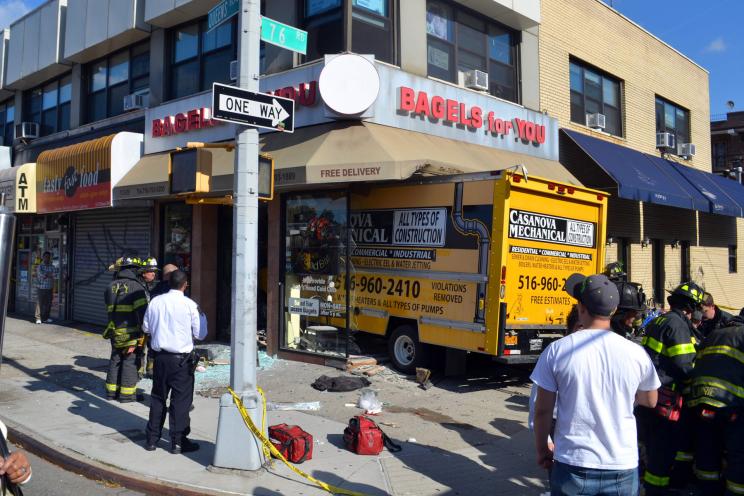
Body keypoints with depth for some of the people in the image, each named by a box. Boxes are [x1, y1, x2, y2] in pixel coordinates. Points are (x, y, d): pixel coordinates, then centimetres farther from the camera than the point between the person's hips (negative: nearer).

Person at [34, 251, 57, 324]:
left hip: (50, 288, 4)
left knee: (48, 303, 6)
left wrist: (46, 275, -13)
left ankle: (46, 318, 15)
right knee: (40, 303, -5)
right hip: (41, 288, -4)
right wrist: (50, 274, -8)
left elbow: (55, 276, -2)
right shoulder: (39, 266, -1)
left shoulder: (52, 267, 9)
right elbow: (41, 274, -15)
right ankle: (38, 318, -1)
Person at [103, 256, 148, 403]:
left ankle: (112, 390, 24)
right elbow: (142, 310, -19)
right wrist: (144, 330, -15)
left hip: (115, 331, 6)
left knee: (115, 359, 17)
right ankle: (126, 393, 6)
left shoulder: (111, 286, 7)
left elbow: (108, 308, 17)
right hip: (132, 331, -6)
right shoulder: (136, 287, -13)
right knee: (130, 361, 2)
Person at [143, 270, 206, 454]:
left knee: (158, 398, 16)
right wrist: (201, 316, 10)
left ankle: (152, 439, 24)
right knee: (181, 400, 4)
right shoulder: (189, 305, -12)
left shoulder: (155, 301, 0)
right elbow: (200, 335, -6)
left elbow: (146, 327, 12)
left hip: (160, 356, 5)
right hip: (181, 359, -4)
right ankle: (178, 442, 9)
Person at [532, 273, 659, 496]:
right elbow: (650, 401, 10)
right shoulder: (637, 353, -7)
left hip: (573, 467, -1)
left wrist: (541, 450, 11)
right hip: (622, 468, 1)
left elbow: (542, 410, -4)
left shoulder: (556, 351, -11)